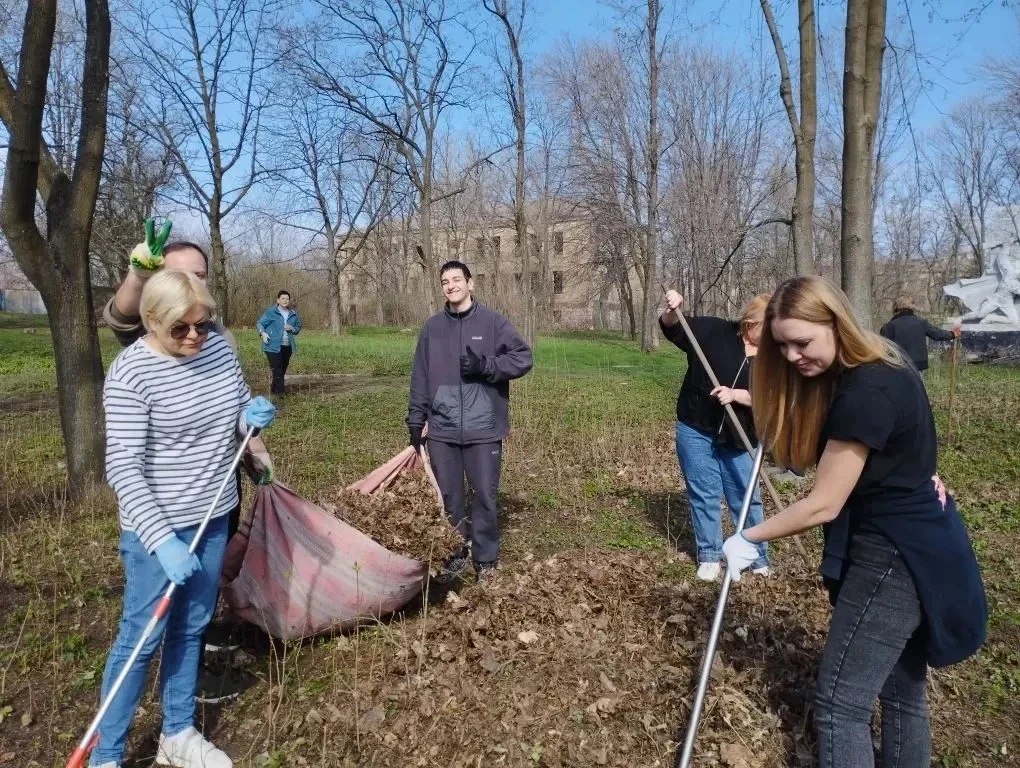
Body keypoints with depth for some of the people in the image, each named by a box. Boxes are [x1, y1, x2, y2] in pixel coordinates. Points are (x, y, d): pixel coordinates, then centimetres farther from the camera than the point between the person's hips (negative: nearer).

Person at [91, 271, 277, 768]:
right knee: (142, 636, 3)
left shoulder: (218, 347, -1)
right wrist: (163, 540, -30)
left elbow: (238, 419, 13)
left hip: (212, 516, 6)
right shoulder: (130, 373, -19)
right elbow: (122, 467, -23)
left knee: (191, 628, 17)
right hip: (155, 526, -6)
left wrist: (251, 416, -12)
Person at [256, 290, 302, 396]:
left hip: (287, 347, 6)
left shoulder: (293, 314, 10)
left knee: (282, 372, 15)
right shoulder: (271, 312, -5)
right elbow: (259, 323, -3)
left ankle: (274, 391, 31)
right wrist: (263, 332, -21)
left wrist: (292, 328, -4)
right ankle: (279, 393, -10)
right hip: (273, 347, -6)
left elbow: (298, 327, 18)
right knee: (277, 372, -11)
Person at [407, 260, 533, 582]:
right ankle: (454, 554, 27)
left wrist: (485, 366, -15)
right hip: (442, 429, 3)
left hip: (483, 428, -2)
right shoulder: (432, 327, 7)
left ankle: (486, 560, 20)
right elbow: (420, 377, 9)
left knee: (485, 495, 5)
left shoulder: (492, 322, -1)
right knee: (447, 496, 11)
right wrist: (416, 420, 7)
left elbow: (523, 357, -4)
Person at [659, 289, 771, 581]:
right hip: (696, 430, -2)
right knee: (705, 496, 6)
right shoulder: (714, 331, -5)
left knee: (746, 498, 12)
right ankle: (709, 557, 20)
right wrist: (672, 311, -27)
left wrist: (736, 395, -27)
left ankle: (758, 558, 27)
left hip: (737, 439, 2)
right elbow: (671, 328, -5)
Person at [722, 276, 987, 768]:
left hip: (896, 555, -10)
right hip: (914, 547, 10)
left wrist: (747, 539, -9)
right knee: (902, 690, 22)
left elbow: (823, 505, -23)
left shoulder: (867, 392, -26)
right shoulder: (876, 369, 5)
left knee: (839, 704, -3)